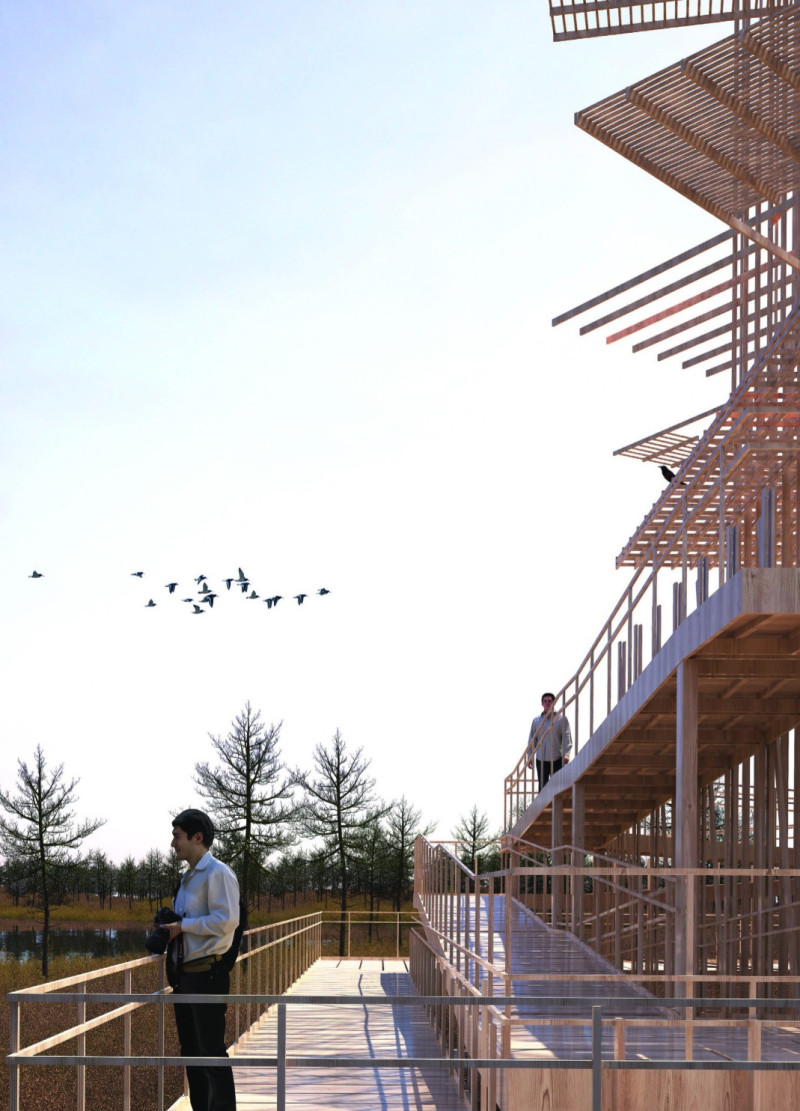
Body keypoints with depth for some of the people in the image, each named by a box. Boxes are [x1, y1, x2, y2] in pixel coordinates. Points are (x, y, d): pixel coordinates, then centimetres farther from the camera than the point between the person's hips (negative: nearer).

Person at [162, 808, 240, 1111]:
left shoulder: (217, 873, -12)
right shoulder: (187, 878, 17)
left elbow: (226, 920, -21)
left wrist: (183, 926, -17)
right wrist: (168, 928, 9)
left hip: (207, 975, -10)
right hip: (184, 974, 10)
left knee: (211, 1052, -7)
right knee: (191, 1051, 15)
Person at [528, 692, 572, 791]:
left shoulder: (561, 719, 3)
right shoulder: (536, 721, 10)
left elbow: (567, 737, -1)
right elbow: (532, 740, 13)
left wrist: (566, 753, -13)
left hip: (557, 759, -2)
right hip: (541, 759, 2)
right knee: (542, 786, 4)